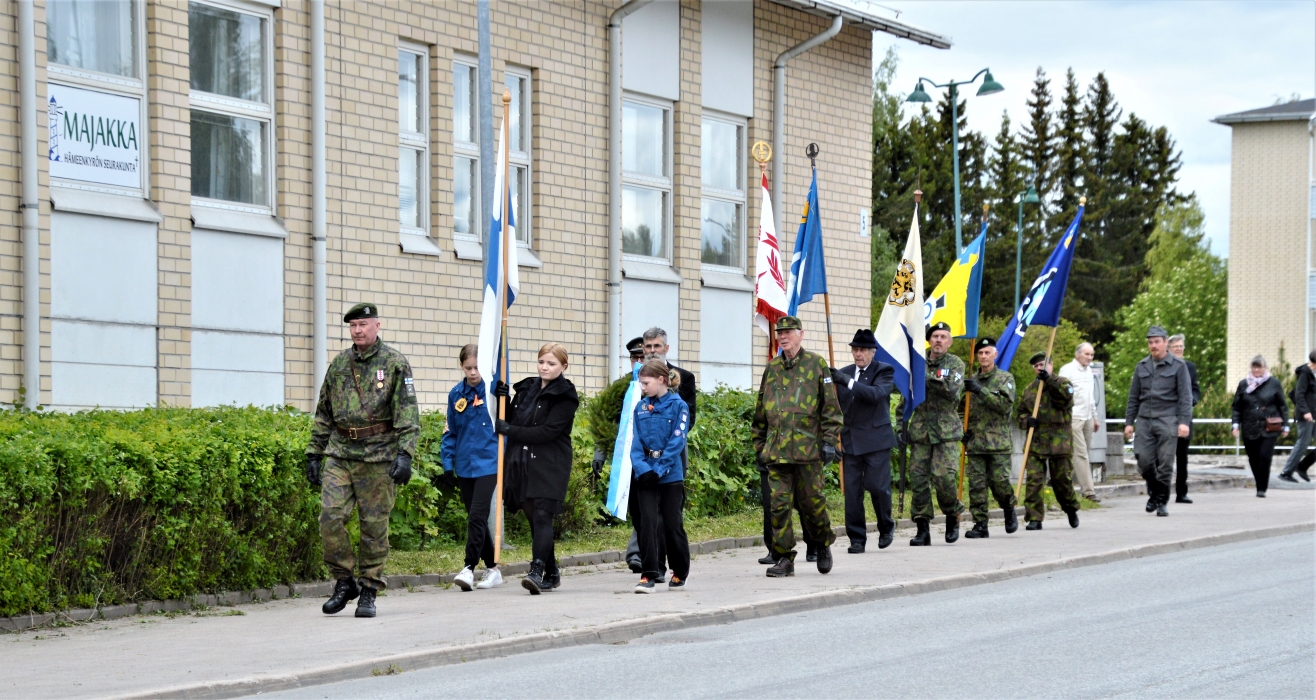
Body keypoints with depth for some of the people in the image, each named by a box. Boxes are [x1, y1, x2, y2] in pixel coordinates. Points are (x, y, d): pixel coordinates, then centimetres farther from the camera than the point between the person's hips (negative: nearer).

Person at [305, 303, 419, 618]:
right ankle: (344, 582, 7)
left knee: (374, 526, 0)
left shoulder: (395, 363, -2)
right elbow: (323, 414, 19)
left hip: (378, 457, -4)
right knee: (330, 518, -8)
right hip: (339, 453, 4)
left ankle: (369, 592, 11)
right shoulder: (338, 364, 13)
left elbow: (408, 412, -8)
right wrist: (314, 453, 15)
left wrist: (405, 453, -18)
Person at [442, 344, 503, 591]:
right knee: (475, 519, 10)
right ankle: (492, 568, 20)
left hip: (488, 464, -5)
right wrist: (448, 465, 8)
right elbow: (450, 432, 11)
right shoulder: (456, 394, 5)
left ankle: (469, 567, -10)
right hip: (464, 466, 5)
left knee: (477, 516, -13)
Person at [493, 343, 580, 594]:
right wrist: (502, 400, 2)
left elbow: (546, 432, -15)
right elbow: (510, 419, 19)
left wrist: (507, 429, -14)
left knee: (542, 517, -17)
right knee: (533, 519, 9)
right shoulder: (526, 389, 14)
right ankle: (552, 573, 18)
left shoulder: (565, 396, -6)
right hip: (522, 463, 6)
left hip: (550, 466, -6)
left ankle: (537, 571, -26)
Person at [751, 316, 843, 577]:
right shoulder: (771, 369, 13)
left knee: (811, 502, 1)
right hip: (776, 451, 3)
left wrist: (829, 441, -6)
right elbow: (760, 411, 18)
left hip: (808, 448, -3)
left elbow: (831, 407, 1)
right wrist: (759, 446, 15)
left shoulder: (816, 365, 3)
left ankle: (823, 545, 26)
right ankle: (784, 559, 4)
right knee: (779, 504, -2)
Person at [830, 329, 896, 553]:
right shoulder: (843, 373, 12)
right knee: (852, 490, 0)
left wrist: (848, 382, -30)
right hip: (850, 440, 4)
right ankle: (857, 538, 6)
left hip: (876, 439, -4)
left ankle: (886, 527, 20)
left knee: (877, 486, -6)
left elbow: (875, 394, -21)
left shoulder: (885, 371, -1)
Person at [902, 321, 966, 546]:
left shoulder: (956, 364, 5)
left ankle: (953, 515, 11)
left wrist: (933, 379, -22)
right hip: (920, 431, 3)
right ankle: (922, 529, 3)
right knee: (918, 479, -3)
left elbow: (954, 391, -12)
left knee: (944, 476, -15)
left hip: (946, 431, -3)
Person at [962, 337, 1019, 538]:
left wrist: (980, 390, -20)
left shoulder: (1005, 378, 3)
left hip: (999, 443, -4)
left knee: (1000, 482, -7)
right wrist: (963, 428, 8)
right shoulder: (971, 381, 15)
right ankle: (980, 525, 3)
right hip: (975, 443, 4)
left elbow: (1006, 404, -14)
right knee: (976, 485, -2)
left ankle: (1009, 509, 22)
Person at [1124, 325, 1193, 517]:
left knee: (1165, 464, -4)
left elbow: (1185, 396, -2)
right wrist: (1129, 422, 10)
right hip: (1144, 420, 3)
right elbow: (1133, 397, 16)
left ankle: (1162, 502, 6)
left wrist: (1184, 421, -12)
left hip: (1167, 420, -3)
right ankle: (1153, 493, 20)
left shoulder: (1178, 366, 2)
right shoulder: (1142, 366, 13)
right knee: (1144, 461, -3)